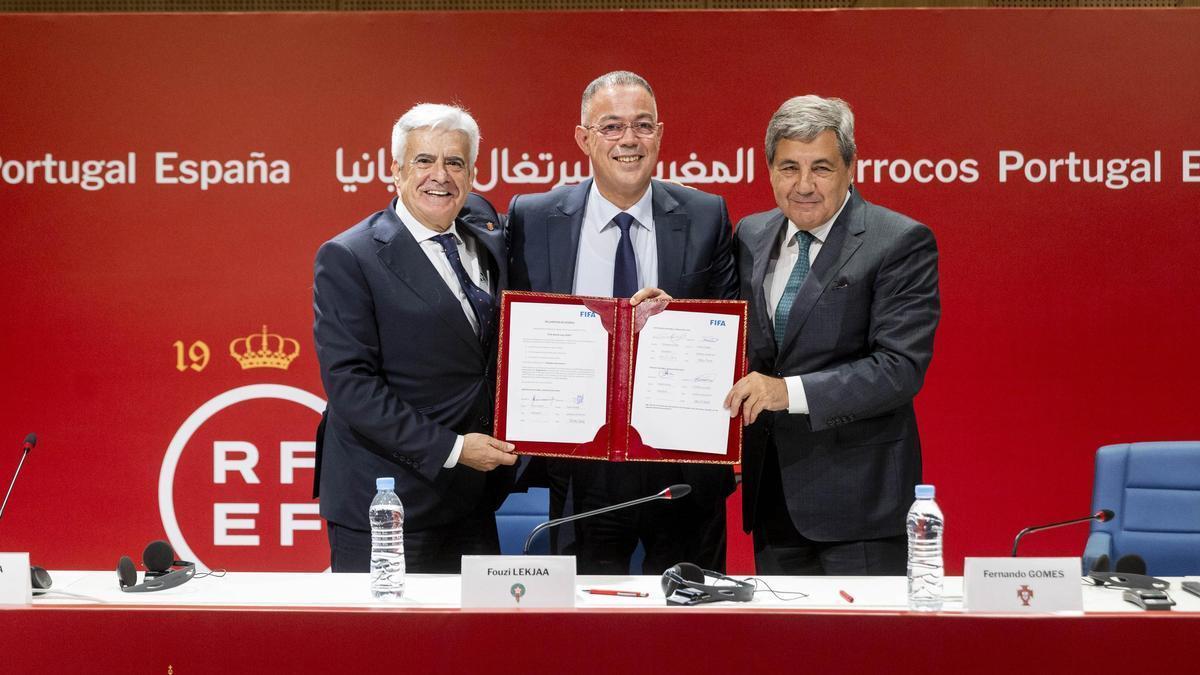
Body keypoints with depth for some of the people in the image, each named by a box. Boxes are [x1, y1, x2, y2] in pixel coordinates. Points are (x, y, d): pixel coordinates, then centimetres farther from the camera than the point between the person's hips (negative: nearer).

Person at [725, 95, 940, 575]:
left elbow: (901, 366, -18)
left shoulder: (900, 243, -10)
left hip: (855, 487, -6)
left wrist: (791, 391, -26)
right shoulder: (751, 236, 9)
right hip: (772, 486, 6)